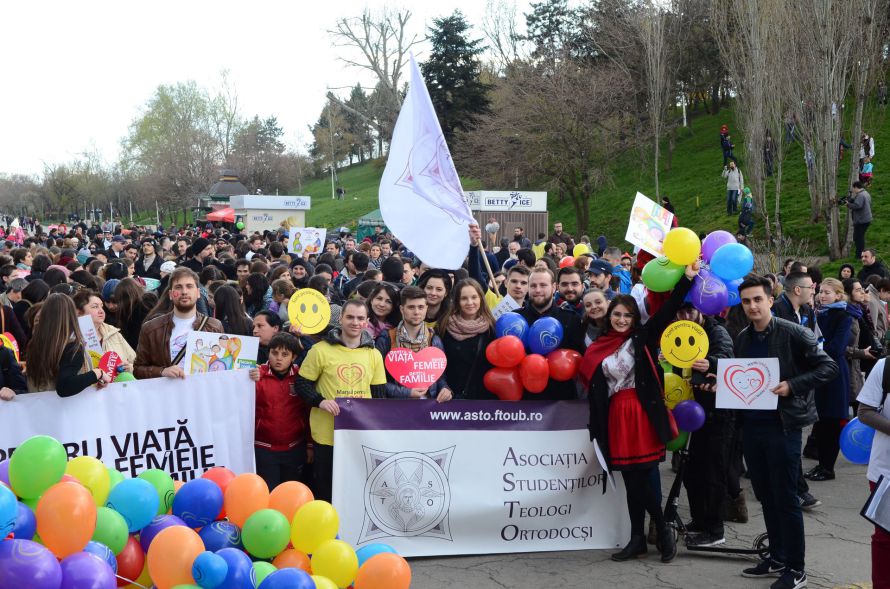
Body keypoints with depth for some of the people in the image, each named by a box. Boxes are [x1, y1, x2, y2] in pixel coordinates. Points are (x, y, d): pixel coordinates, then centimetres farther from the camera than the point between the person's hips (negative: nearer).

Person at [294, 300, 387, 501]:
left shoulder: (374, 354, 8)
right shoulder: (321, 350, -4)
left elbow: (379, 395, 12)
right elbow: (301, 384, 0)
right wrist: (320, 402, -17)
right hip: (326, 435, -3)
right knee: (324, 492, 6)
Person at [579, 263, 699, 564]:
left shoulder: (642, 338, 2)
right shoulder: (600, 347, 10)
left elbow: (667, 311, -10)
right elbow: (594, 388, 11)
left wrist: (686, 280, -20)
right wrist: (597, 427, 8)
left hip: (642, 413, -4)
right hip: (616, 416, 4)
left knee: (643, 477, -5)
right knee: (631, 480, 10)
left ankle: (663, 530, 12)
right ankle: (638, 539, 18)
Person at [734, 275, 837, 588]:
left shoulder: (793, 334, -10)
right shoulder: (742, 338, 8)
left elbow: (828, 367, -11)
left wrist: (792, 386, -20)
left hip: (783, 424, -6)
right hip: (752, 424, 6)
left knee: (786, 499, -1)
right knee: (766, 496, 15)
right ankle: (777, 558, 28)